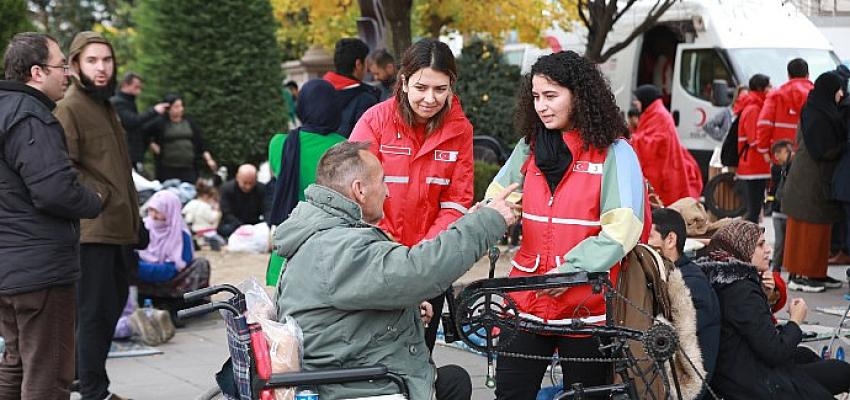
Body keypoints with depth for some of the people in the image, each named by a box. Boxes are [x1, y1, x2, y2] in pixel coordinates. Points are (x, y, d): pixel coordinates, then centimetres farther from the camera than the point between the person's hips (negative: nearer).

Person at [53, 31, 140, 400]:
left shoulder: (103, 106, 20)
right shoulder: (69, 108, -10)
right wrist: (97, 198, -18)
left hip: (115, 227, 10)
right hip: (92, 228, -10)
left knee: (112, 305, 16)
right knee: (95, 311, -5)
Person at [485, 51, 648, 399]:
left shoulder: (614, 152, -6)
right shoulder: (529, 147, 9)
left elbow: (622, 229, -14)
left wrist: (569, 270, -24)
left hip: (587, 304, -3)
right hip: (527, 299, 4)